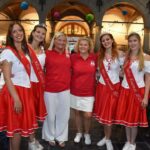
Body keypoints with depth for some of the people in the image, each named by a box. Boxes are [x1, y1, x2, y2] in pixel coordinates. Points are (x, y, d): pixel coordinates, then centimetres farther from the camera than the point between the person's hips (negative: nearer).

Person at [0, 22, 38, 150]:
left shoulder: (26, 51, 13)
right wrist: (16, 98, -22)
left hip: (26, 91, 8)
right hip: (14, 91, -7)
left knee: (23, 124, 15)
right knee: (16, 127, 2)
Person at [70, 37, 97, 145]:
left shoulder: (94, 57, -5)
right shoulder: (73, 57, -7)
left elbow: (97, 71, 6)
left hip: (89, 92, 0)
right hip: (75, 91, 1)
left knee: (88, 115, 1)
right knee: (77, 113, 15)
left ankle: (87, 134, 29)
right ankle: (79, 133, 38)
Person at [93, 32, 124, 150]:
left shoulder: (119, 55, -5)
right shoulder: (100, 56, 4)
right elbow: (101, 71, 9)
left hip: (115, 86, -3)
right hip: (102, 86, 3)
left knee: (109, 113, 2)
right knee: (103, 113, 10)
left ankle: (108, 139, 19)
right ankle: (106, 137, 28)